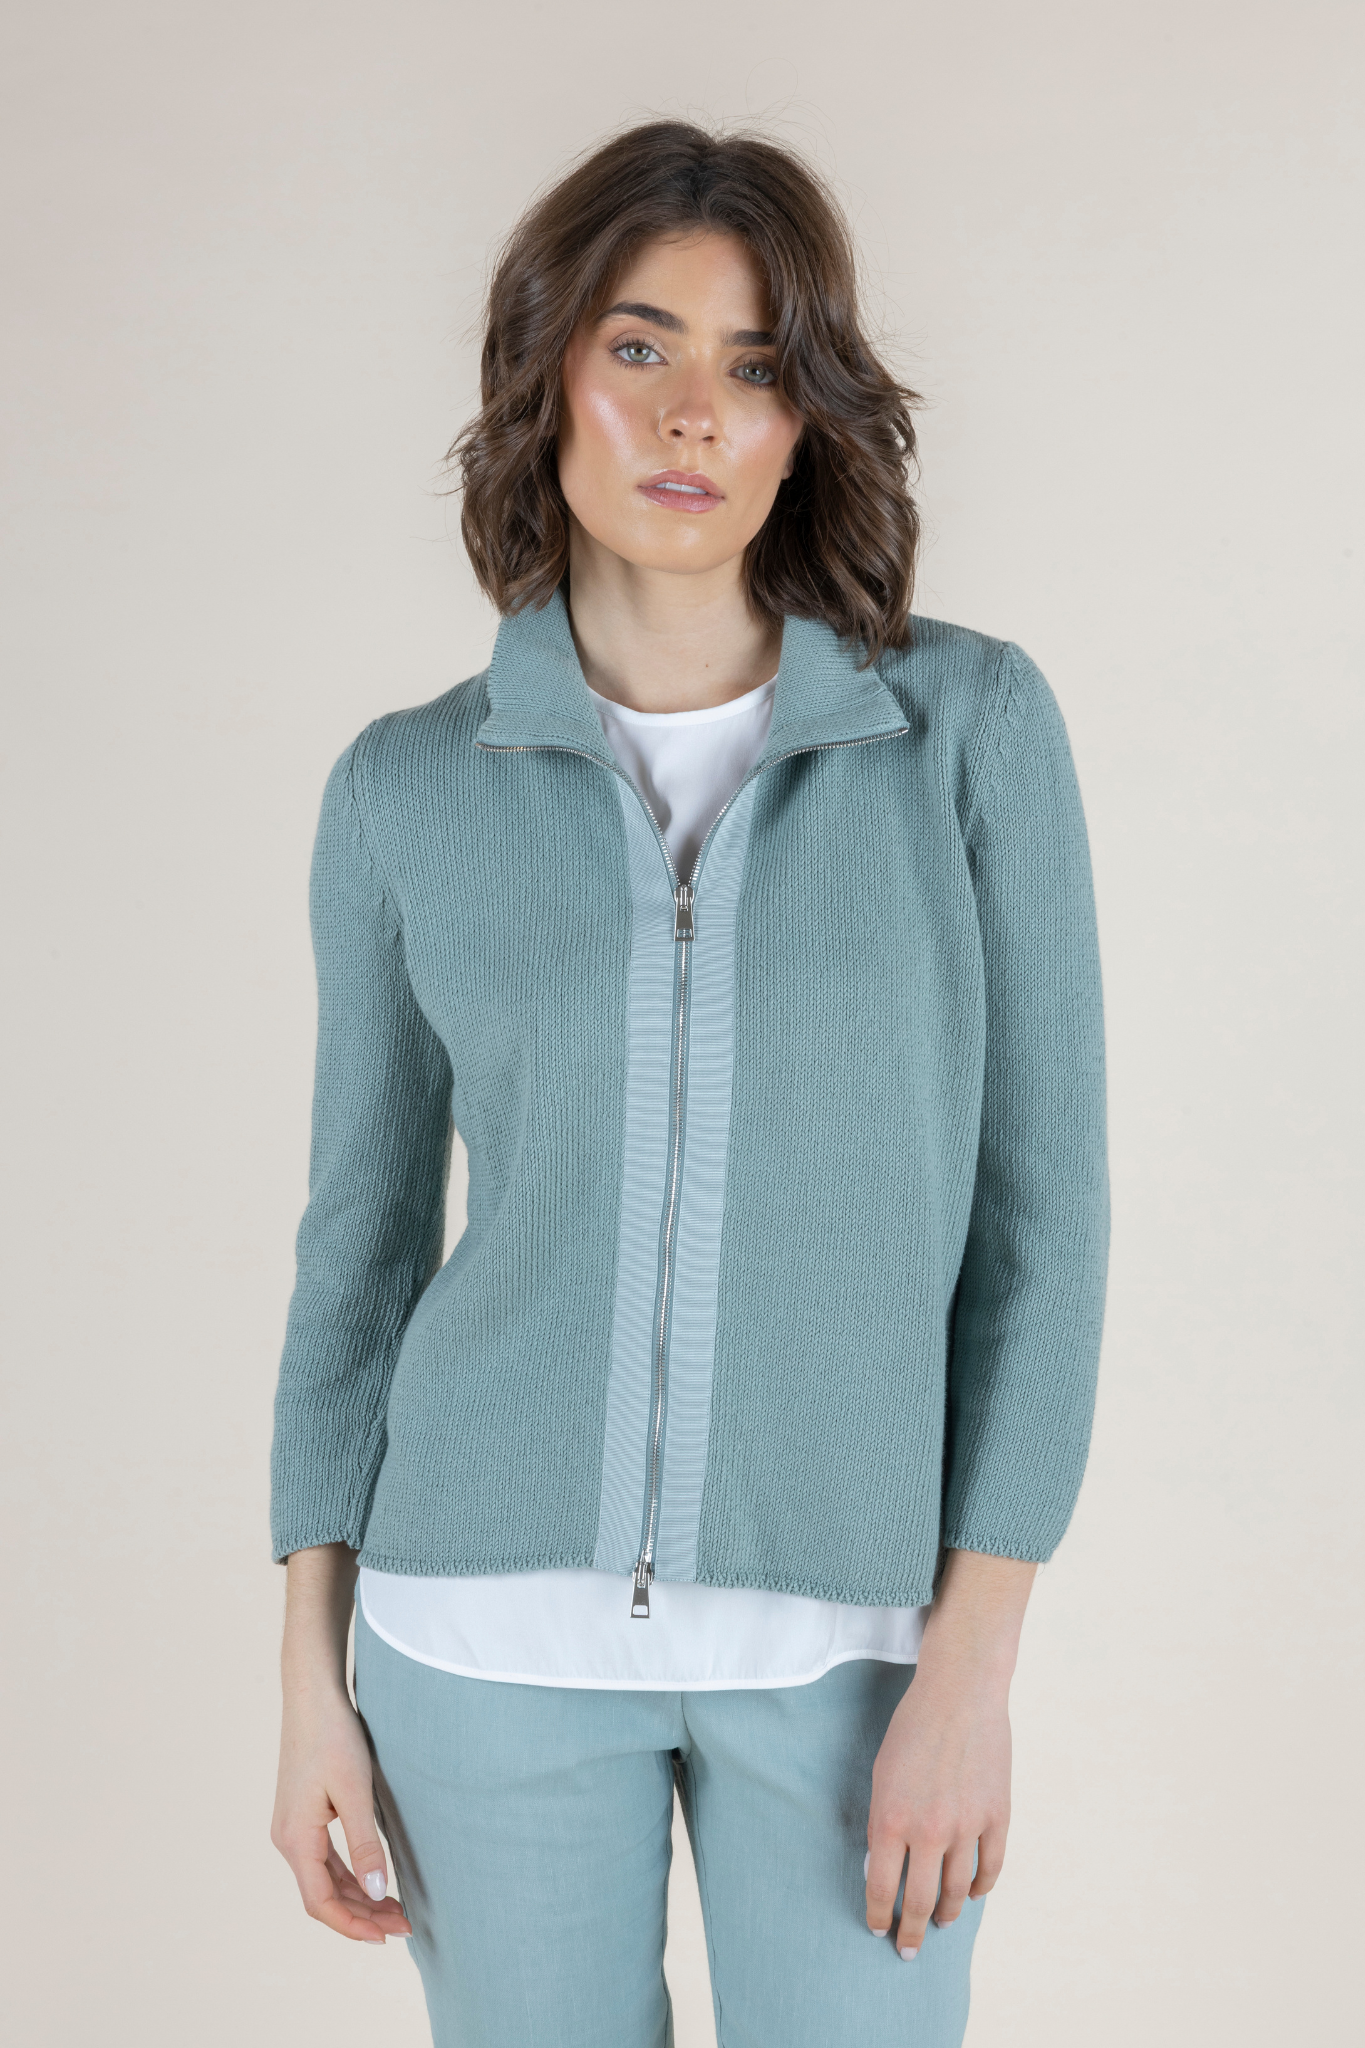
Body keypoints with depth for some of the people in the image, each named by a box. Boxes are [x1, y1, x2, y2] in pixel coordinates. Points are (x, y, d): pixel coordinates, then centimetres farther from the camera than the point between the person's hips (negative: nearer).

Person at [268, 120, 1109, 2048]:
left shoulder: (973, 725, -5)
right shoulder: (408, 789, -1)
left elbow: (1041, 1197, -4)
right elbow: (365, 1234, 6)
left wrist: (973, 1658, -9)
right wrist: (314, 1673, 4)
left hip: (853, 1620, -1)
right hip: (496, 1613, 1)